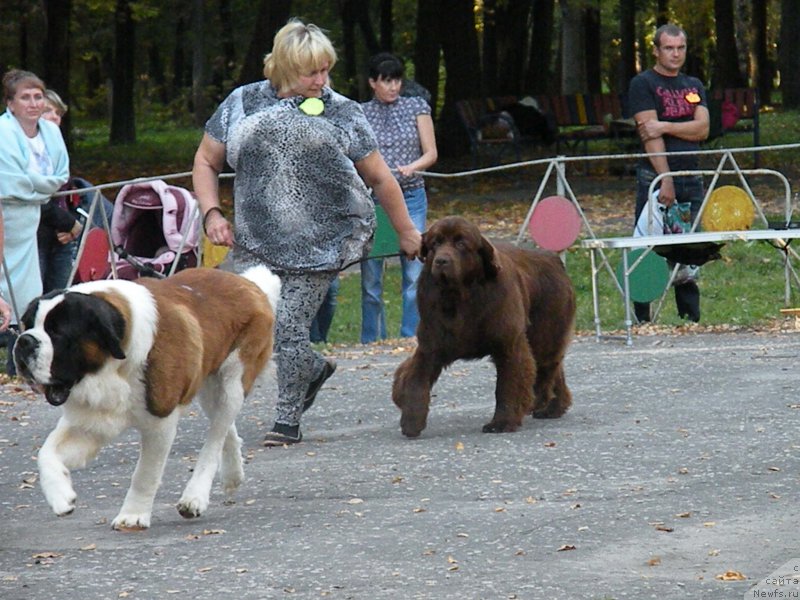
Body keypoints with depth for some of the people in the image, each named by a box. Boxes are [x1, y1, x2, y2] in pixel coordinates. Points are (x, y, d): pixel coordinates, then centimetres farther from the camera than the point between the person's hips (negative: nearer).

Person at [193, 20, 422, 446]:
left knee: (290, 327, -9)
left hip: (324, 242, -2)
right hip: (258, 243, 2)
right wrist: (211, 213, 0)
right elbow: (206, 162, 15)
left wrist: (406, 231, 15)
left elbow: (379, 178, 11)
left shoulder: (341, 113, 4)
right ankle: (314, 368, 21)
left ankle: (288, 419, 9)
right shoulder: (242, 104, 7)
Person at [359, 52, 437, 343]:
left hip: (411, 198, 0)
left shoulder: (417, 107, 6)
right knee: (370, 276, 1)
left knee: (414, 272, -5)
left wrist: (411, 167, -15)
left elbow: (431, 154, 4)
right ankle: (372, 341, 10)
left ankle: (411, 337, 1)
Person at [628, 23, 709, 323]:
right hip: (655, 178, -5)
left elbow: (702, 129, 2)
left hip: (691, 179, 5)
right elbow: (650, 135, -11)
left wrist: (665, 126, -14)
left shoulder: (694, 86, 16)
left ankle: (691, 317, 10)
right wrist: (665, 180, -18)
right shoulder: (643, 84, -2)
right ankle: (641, 319, -2)